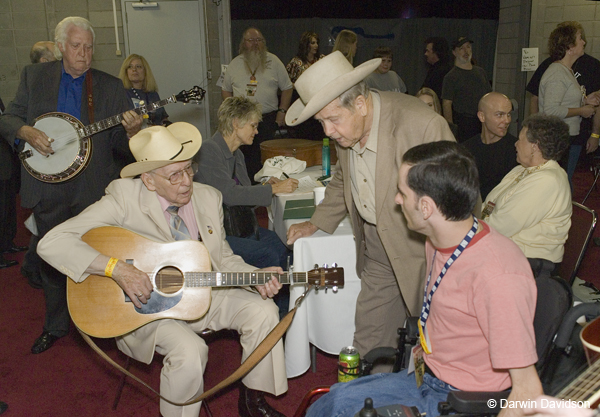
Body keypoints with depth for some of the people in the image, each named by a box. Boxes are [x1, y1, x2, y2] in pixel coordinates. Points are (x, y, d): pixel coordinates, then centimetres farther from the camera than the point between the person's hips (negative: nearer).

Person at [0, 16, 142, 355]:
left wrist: (131, 132, -22)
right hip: (47, 186, 1)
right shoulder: (34, 77, 6)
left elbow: (121, 146, 1)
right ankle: (56, 326, 32)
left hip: (95, 187, -1)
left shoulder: (111, 87, 3)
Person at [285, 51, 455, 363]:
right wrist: (316, 223, 15)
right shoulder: (345, 128, -3)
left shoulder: (424, 126, -27)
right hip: (377, 254, 6)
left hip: (423, 253, -6)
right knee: (366, 346, 14)